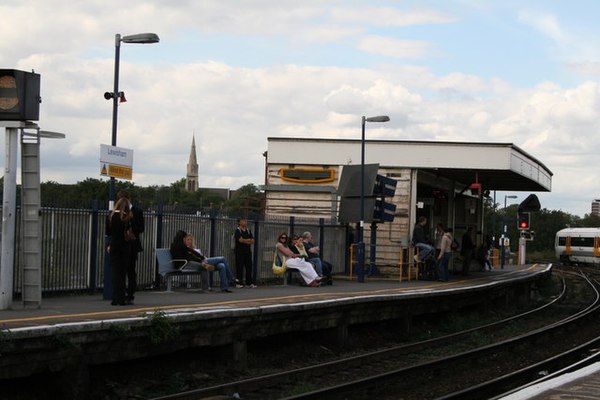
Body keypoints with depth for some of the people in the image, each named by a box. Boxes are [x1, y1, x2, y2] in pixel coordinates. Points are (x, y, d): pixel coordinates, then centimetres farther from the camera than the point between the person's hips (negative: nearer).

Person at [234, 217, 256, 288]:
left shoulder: (248, 231, 15)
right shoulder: (237, 231, -3)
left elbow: (252, 241, 7)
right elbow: (240, 240, -17)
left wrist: (245, 241, -11)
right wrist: (248, 240, -4)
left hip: (248, 251, 6)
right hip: (240, 251, -6)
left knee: (249, 266, 3)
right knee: (239, 267, -6)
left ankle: (249, 283, 7)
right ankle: (238, 283, -3)